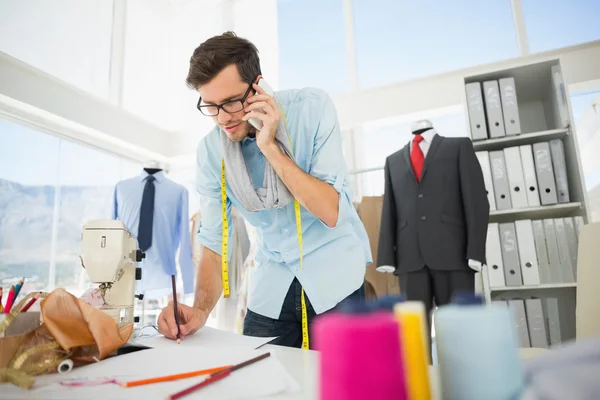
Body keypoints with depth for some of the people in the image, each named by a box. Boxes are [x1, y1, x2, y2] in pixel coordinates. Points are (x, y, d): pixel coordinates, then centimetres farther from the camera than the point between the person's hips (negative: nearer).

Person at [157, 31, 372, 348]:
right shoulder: (210, 150, -7)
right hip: (273, 277, 3)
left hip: (333, 273, -2)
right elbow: (214, 242, -5)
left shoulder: (311, 107, -16)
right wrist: (200, 310, -21)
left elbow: (332, 212, -22)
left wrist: (270, 147, -27)